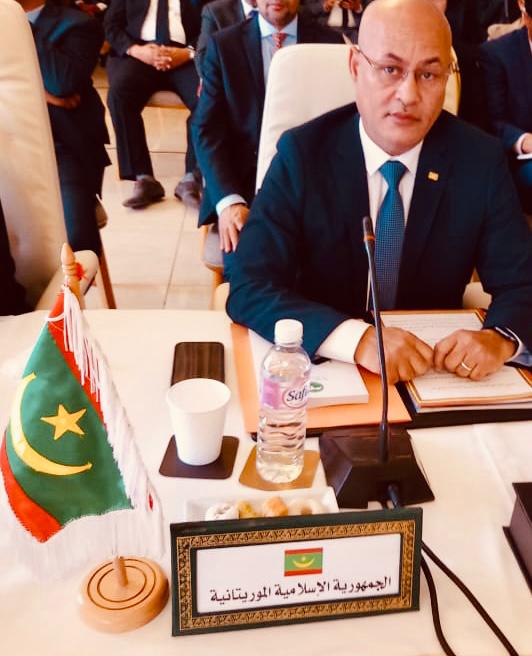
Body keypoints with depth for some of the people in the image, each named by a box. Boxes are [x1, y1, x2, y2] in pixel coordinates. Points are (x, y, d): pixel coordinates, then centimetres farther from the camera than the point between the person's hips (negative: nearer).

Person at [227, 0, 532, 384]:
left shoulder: (480, 159, -5)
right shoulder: (303, 154, -11)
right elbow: (250, 288, -18)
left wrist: (499, 339, -24)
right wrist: (357, 338, -33)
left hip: (437, 377, 3)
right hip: (325, 370, -2)